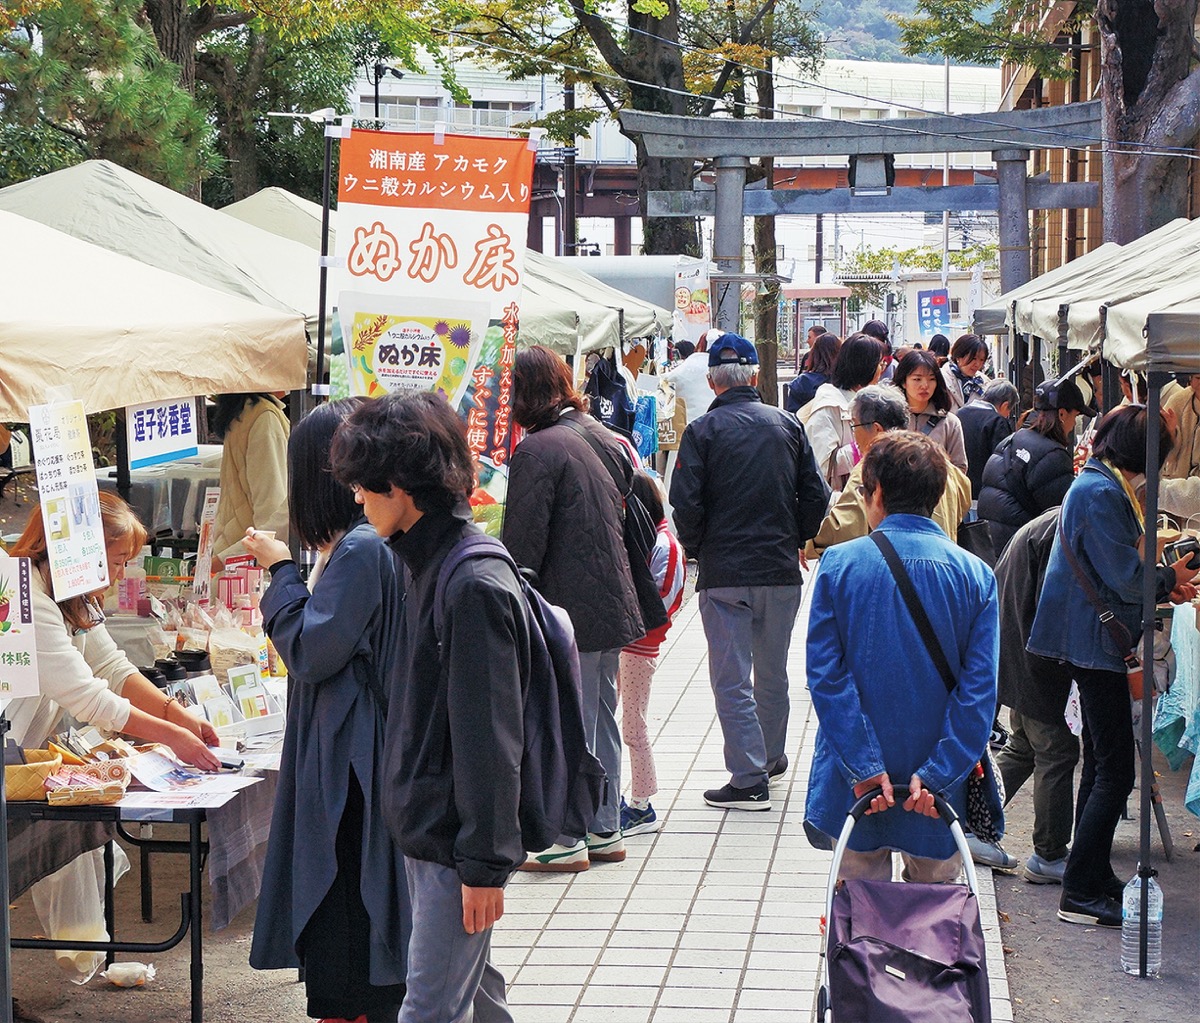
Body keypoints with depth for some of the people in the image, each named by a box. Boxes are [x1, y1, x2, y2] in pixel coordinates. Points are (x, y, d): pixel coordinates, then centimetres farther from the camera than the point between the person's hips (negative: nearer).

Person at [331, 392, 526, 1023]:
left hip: (456, 842, -10)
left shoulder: (476, 584, -20)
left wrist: (484, 864, -20)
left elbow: (489, 739, -21)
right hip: (425, 832, 10)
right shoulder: (426, 565, 10)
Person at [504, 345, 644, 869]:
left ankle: (567, 841, 5)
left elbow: (522, 544, -17)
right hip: (613, 603, 8)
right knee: (601, 717, 16)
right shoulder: (603, 437, 8)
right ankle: (605, 830, 24)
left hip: (567, 609, -8)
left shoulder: (535, 451, -17)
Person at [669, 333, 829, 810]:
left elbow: (686, 505, -12)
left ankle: (749, 778, -5)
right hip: (781, 571, 4)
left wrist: (696, 549, 5)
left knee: (731, 677, 0)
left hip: (724, 573, -4)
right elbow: (815, 495, 4)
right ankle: (771, 757, 33)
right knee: (773, 672, 19)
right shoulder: (787, 425, 4)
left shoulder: (702, 432, -7)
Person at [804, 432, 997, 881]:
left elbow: (825, 673, -11)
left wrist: (864, 766, -12)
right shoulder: (976, 575, -2)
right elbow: (980, 688, -8)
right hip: (938, 792, 1)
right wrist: (936, 774, -11)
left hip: (858, 782, -1)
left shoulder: (838, 565, -6)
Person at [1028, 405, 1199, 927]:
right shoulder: (1102, 493, -19)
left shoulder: (1099, 485, 14)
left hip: (1091, 643, 11)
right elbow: (1128, 581, -20)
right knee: (1115, 771, -8)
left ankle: (1095, 877, 26)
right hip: (1096, 644, -11)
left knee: (1101, 764, 18)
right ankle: (1081, 893, -6)